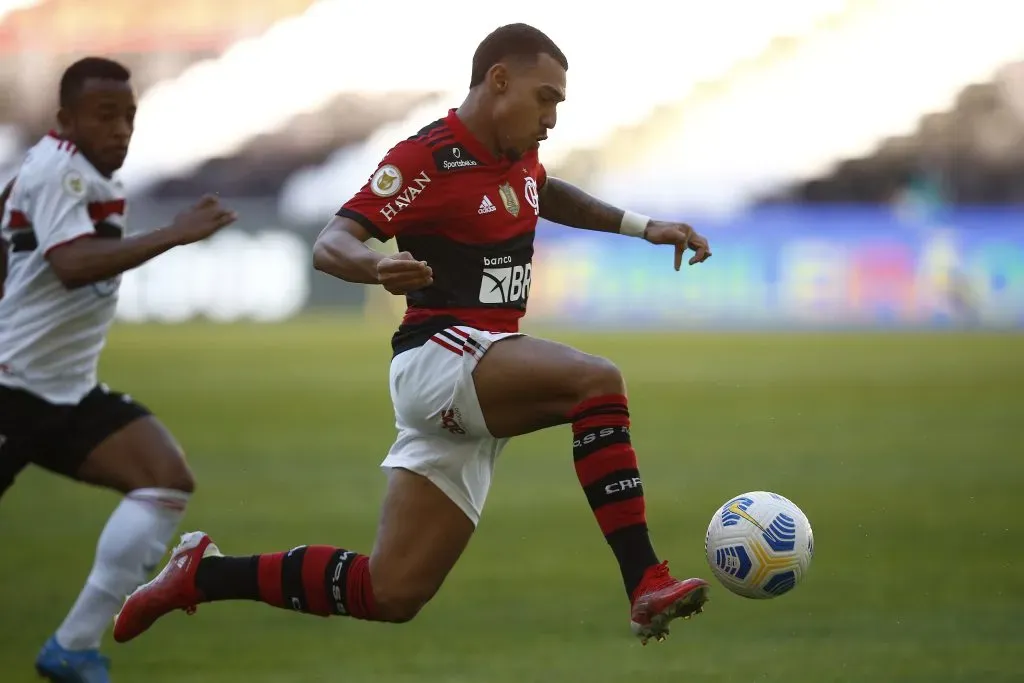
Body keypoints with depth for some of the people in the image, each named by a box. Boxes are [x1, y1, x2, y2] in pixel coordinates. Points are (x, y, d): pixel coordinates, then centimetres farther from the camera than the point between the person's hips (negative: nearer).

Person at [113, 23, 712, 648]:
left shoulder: (520, 158, 12)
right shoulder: (427, 158, -13)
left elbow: (549, 196, 37)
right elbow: (330, 245, -20)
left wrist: (642, 226, 26)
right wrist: (377, 266, -42)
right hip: (439, 354, -8)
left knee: (392, 595, 4)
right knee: (598, 382, -30)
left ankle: (203, 574, 17)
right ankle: (647, 588, -33)